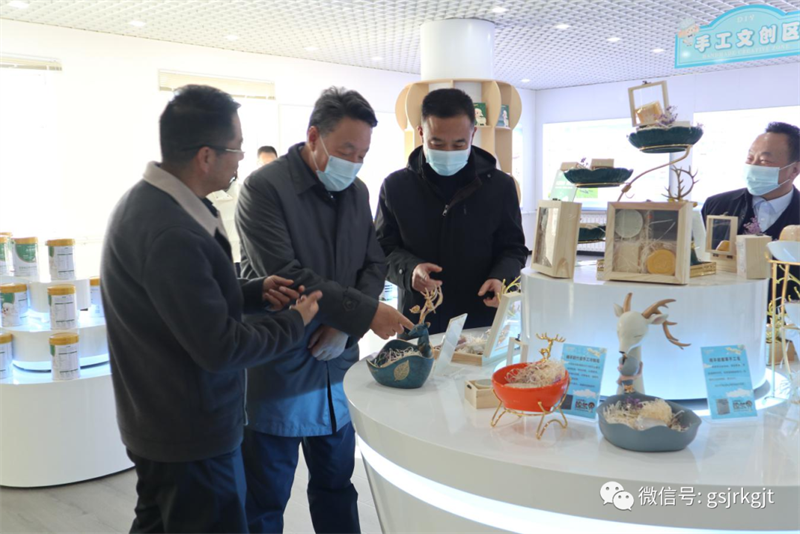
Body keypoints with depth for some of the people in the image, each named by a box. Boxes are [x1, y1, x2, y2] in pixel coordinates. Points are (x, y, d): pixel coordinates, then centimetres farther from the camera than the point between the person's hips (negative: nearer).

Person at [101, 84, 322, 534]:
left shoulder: (148, 200, 2)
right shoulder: (170, 234, -29)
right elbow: (219, 348, -25)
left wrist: (255, 291, 2)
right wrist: (295, 323, -11)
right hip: (193, 434, -9)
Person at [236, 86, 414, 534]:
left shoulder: (357, 192, 7)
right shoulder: (264, 188, -14)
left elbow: (374, 263, 8)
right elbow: (286, 277, -23)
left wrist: (346, 325, -10)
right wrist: (365, 313, -23)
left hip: (337, 369, 6)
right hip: (277, 373, -5)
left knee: (336, 484, 19)